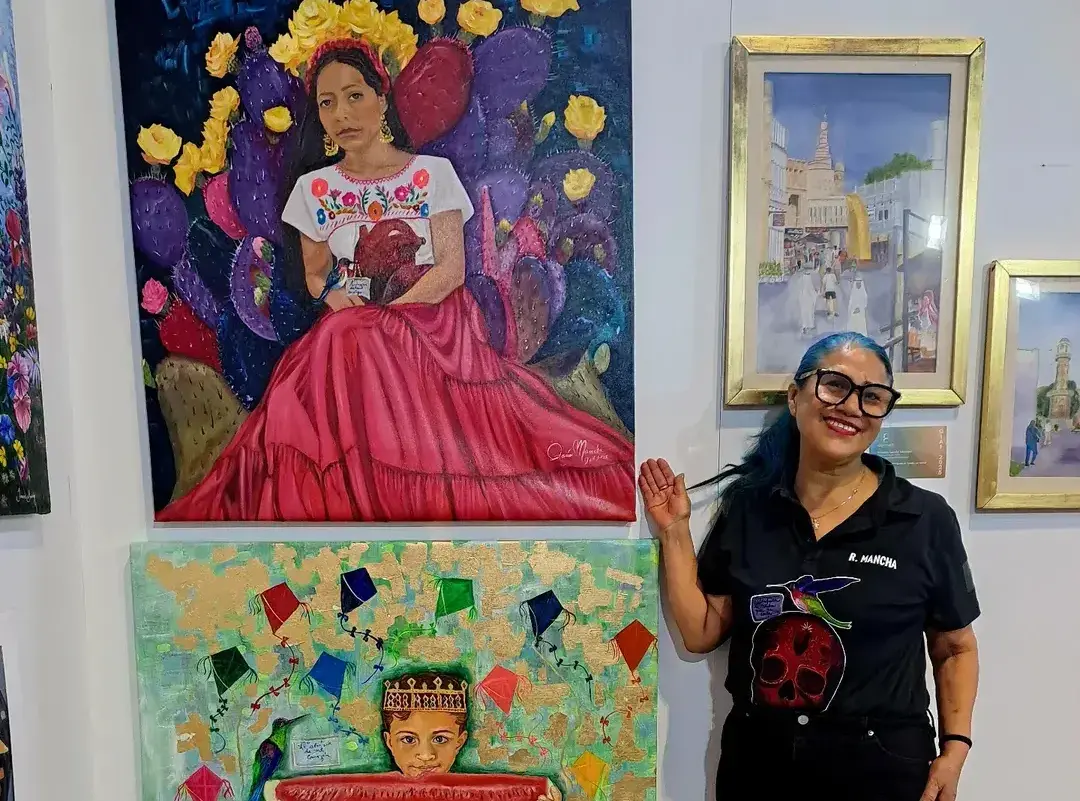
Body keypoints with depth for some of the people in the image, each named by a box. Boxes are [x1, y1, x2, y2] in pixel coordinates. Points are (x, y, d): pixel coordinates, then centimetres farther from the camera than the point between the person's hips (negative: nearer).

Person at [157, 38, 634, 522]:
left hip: (432, 323, -2)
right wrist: (353, 313, -9)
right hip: (349, 332, 2)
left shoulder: (432, 173, 2)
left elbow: (451, 269, -4)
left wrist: (385, 316, -14)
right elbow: (316, 276, 14)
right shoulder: (313, 188, 9)